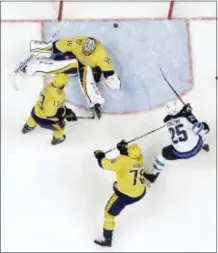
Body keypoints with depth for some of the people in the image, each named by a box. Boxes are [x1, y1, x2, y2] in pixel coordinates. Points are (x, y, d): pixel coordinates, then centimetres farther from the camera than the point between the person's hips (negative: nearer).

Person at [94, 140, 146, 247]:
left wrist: (100, 156, 1)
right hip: (140, 193, 7)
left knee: (109, 213, 9)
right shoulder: (140, 159, -6)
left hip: (125, 195, -6)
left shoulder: (123, 160, -24)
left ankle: (107, 240, 15)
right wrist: (124, 149, 3)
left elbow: (106, 164, -18)